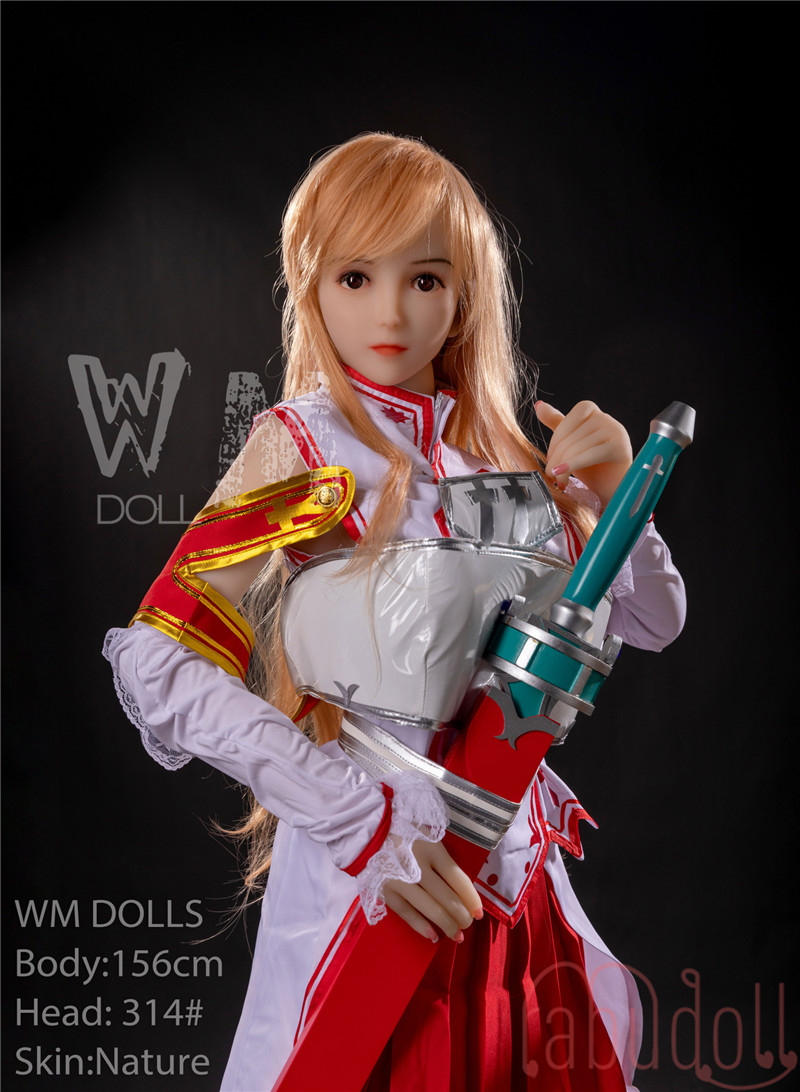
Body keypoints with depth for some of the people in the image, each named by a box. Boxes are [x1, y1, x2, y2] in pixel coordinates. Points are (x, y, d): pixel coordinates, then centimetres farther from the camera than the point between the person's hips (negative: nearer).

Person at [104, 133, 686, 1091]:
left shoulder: (502, 450, 4)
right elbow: (156, 667, -20)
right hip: (370, 868, -5)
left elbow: (653, 621, 11)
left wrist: (615, 489, -7)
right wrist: (362, 823, -24)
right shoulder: (300, 449, -9)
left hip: (514, 864, 5)